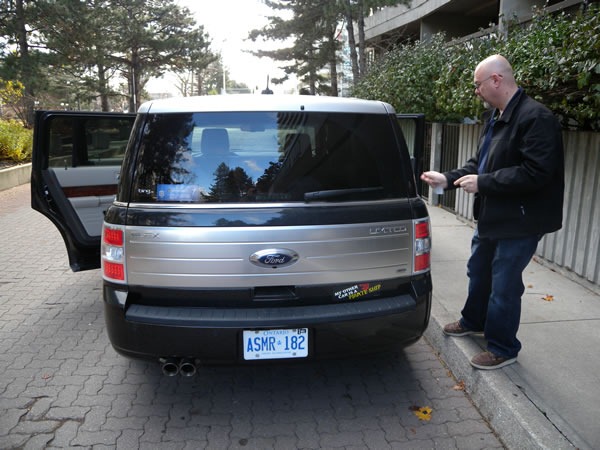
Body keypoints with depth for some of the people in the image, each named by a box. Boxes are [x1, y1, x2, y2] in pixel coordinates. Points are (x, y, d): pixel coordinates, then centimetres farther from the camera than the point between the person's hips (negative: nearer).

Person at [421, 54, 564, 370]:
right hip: (491, 215, 9)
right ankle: (472, 322, 46)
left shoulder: (536, 118, -21)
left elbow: (536, 173, -28)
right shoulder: (494, 116, 8)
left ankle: (502, 349, 23)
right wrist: (448, 179, 2)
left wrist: (482, 183, -24)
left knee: (504, 285, 3)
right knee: (478, 273, 23)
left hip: (518, 222, -9)